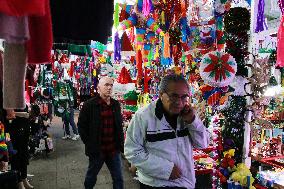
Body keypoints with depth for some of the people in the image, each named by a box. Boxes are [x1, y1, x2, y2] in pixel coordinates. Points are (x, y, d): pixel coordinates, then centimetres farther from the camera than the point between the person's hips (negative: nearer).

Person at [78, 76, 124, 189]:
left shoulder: (116, 105, 5)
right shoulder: (89, 105, -9)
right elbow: (81, 126, -5)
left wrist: (120, 143, 7)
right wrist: (89, 144, -7)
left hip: (114, 150, 4)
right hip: (96, 150, -3)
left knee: (118, 179, 11)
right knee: (91, 176, 18)